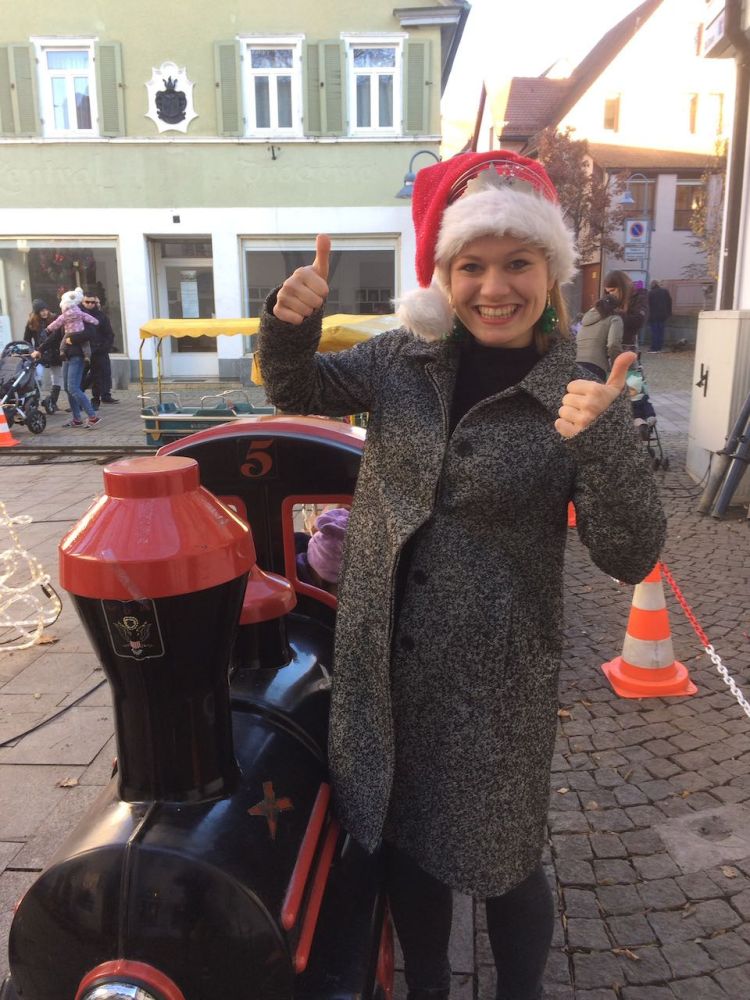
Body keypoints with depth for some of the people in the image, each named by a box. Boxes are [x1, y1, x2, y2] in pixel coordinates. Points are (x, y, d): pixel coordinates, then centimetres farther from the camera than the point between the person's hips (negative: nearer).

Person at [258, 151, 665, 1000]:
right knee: (401, 835, 21)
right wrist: (291, 322, -12)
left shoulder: (578, 396, -12)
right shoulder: (404, 358, -3)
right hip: (383, 657, 4)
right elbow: (298, 392, 9)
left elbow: (630, 556, -14)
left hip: (495, 673, -3)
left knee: (501, 860, 16)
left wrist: (600, 442, -32)